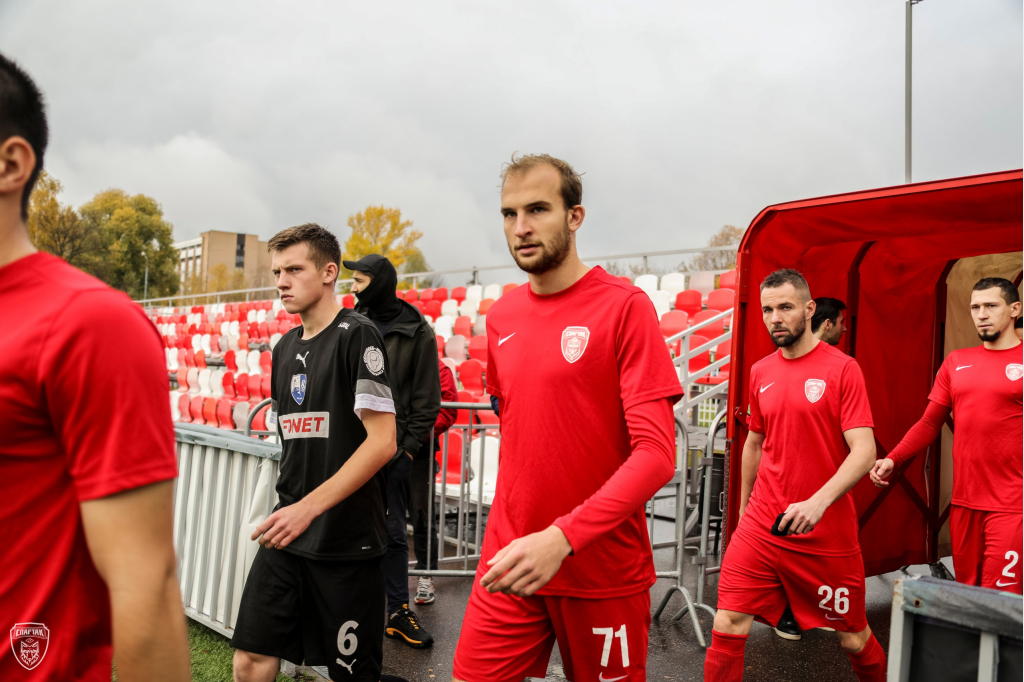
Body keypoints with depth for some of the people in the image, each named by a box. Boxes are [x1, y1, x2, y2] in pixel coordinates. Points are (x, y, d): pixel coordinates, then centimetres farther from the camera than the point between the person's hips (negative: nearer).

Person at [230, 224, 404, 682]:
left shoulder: (356, 335, -11)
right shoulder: (285, 348, 12)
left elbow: (382, 441, -17)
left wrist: (309, 507, -19)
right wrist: (288, 509, 13)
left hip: (348, 541, -6)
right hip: (287, 538, 6)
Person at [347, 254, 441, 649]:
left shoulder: (417, 332, -1)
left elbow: (427, 398, -1)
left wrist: (411, 445, -7)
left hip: (394, 449, -2)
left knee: (393, 532, 7)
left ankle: (398, 612, 17)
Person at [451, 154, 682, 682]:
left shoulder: (625, 306, -11)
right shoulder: (500, 317, 6)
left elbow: (656, 454, -17)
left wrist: (562, 537, -26)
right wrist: (517, 528, 11)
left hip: (604, 572, -4)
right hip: (509, 566, 4)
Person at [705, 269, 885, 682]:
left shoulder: (842, 369, -8)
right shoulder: (760, 372, 7)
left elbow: (864, 451, -15)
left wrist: (818, 501, -29)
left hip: (827, 535, -3)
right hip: (760, 526, 3)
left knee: (853, 638, 14)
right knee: (727, 627, -5)